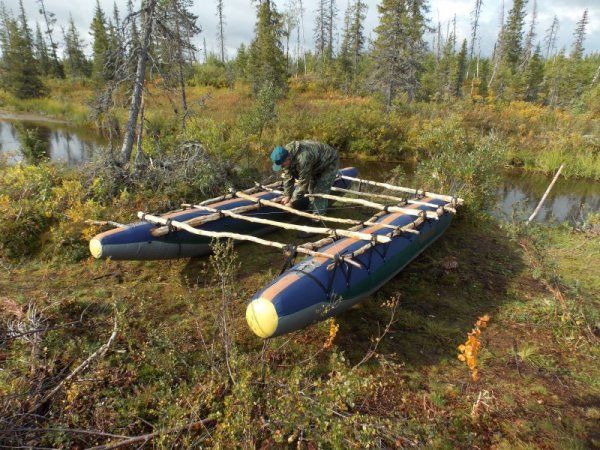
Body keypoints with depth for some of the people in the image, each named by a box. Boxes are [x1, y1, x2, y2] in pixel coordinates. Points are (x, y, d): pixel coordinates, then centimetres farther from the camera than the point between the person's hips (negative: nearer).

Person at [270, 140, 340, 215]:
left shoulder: (303, 159, -43)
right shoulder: (286, 156, -17)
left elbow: (303, 183, -36)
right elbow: (288, 177, -7)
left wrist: (292, 203, -29)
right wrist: (287, 195, -12)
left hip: (329, 163, -8)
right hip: (315, 165, 8)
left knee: (319, 192, -14)